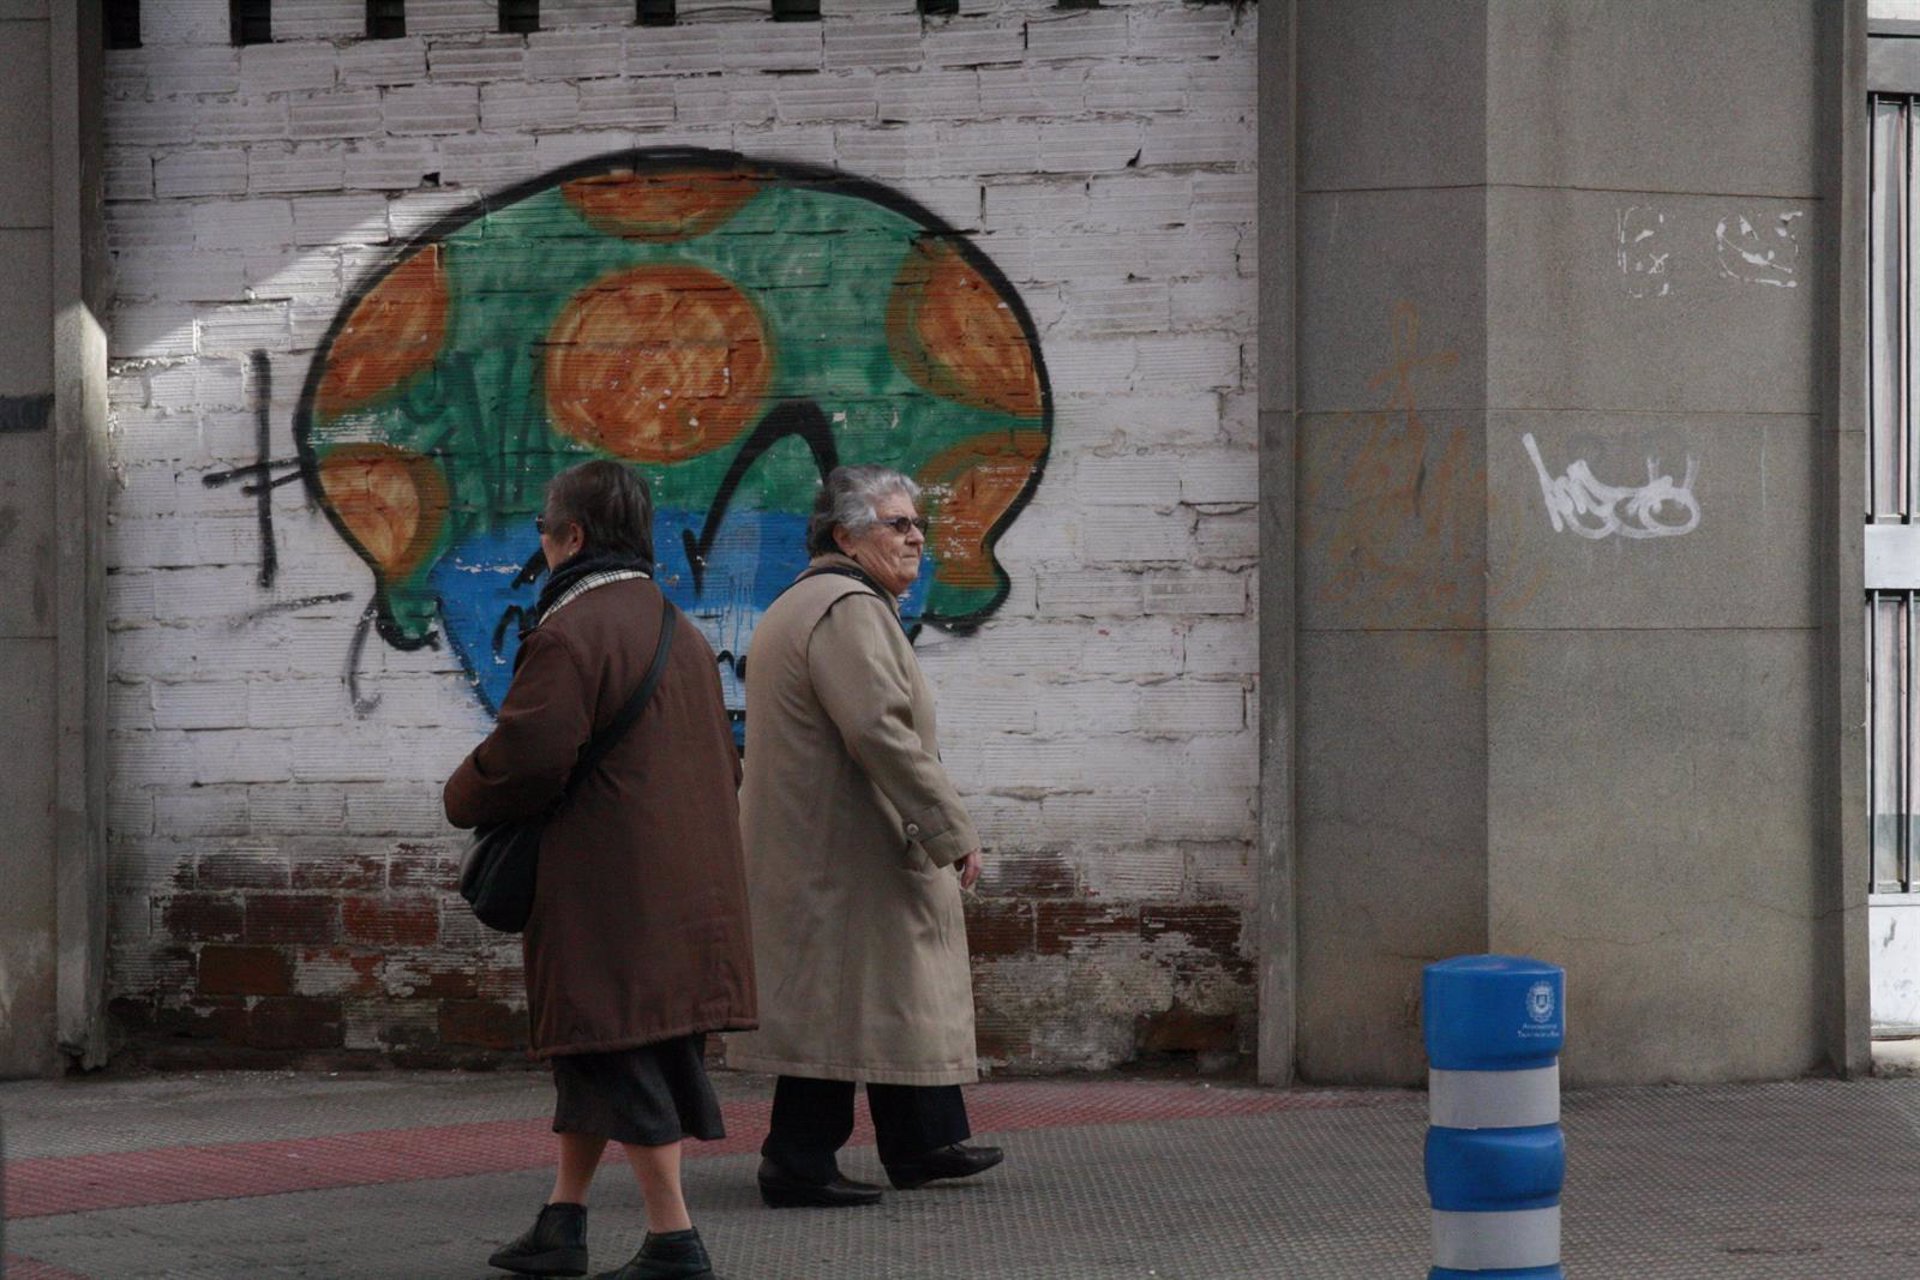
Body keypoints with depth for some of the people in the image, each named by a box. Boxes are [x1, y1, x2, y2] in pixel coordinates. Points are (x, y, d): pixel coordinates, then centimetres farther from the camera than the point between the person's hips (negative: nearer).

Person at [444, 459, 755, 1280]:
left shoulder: (569, 634, -14)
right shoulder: (679, 632, 14)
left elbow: (528, 754, -20)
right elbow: (721, 760, 20)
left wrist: (464, 799, -1)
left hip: (607, 895, -9)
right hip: (683, 883, 9)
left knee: (616, 1058, -5)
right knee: (594, 1052, 17)